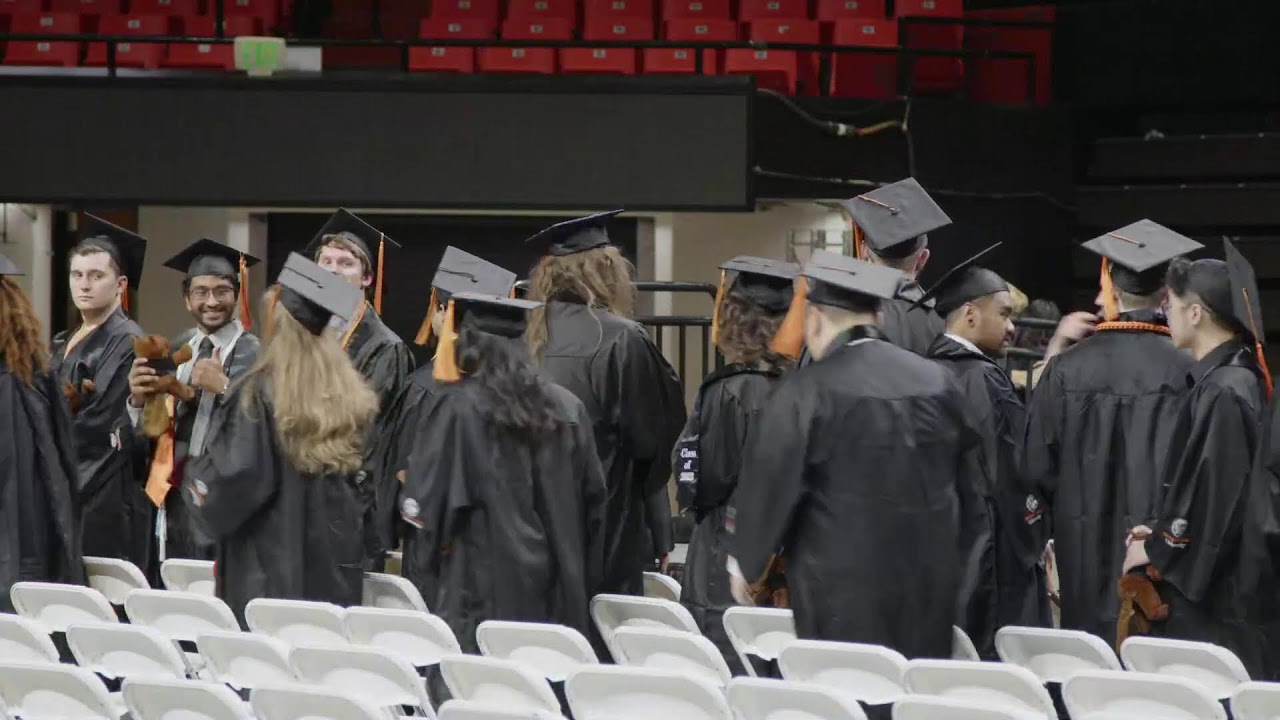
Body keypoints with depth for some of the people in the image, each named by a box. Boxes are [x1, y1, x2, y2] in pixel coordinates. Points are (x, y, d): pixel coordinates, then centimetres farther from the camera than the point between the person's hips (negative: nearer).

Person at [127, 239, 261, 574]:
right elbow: (142, 437, 11)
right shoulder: (174, 354, 12)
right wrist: (137, 401, -8)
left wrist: (225, 389, -23)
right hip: (173, 506, 5)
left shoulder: (255, 356, -5)